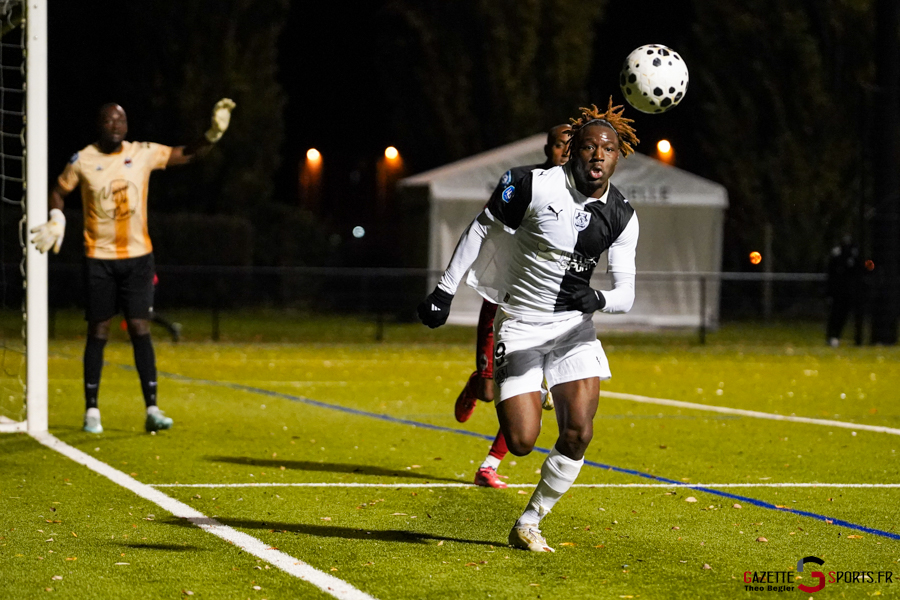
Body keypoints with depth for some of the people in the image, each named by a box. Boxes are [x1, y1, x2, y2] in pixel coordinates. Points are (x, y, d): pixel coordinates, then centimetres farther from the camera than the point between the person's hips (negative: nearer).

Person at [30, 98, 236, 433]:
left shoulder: (143, 154, 0)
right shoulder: (83, 161, -4)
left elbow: (188, 154, 4)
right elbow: (59, 191, 11)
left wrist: (214, 133, -12)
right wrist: (56, 220, -7)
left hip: (137, 256, 1)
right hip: (99, 259, -1)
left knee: (140, 330, -3)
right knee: (98, 333, 2)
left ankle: (152, 410, -2)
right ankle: (91, 411, 11)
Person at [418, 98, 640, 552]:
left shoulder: (621, 216, -3)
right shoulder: (538, 186, -15)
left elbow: (626, 293, -1)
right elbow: (481, 230, -2)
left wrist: (598, 299, -25)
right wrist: (444, 291, -2)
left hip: (574, 327, 3)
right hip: (519, 325, -3)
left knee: (578, 433, -13)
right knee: (521, 442, -10)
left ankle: (529, 524, 8)